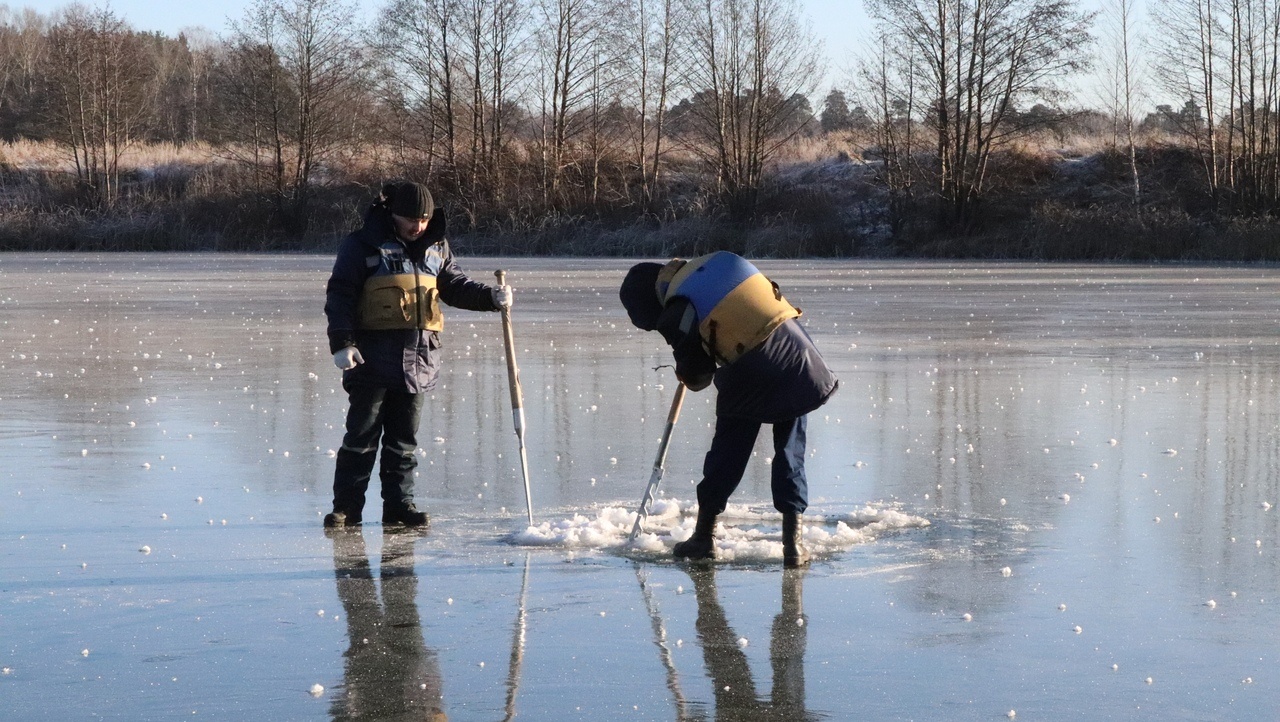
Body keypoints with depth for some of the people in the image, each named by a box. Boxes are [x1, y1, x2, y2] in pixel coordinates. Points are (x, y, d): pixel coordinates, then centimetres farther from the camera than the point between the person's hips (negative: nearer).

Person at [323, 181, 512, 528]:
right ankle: (346, 508, 3)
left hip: (419, 358, 5)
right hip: (372, 357, -5)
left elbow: (455, 287, 17)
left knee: (404, 439, 10)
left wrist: (491, 296, 0)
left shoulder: (436, 248, 12)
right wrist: (342, 342, -16)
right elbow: (339, 295, -6)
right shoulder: (363, 245, -4)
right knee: (361, 436, -2)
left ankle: (399, 505, 16)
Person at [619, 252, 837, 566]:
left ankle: (704, 535, 24)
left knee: (728, 449, 13)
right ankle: (793, 541, 11)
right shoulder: (718, 260, 14)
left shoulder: (676, 312, -4)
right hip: (796, 351, 5)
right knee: (790, 449, 13)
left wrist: (689, 375, 26)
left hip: (751, 374, -5)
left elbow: (696, 377, 0)